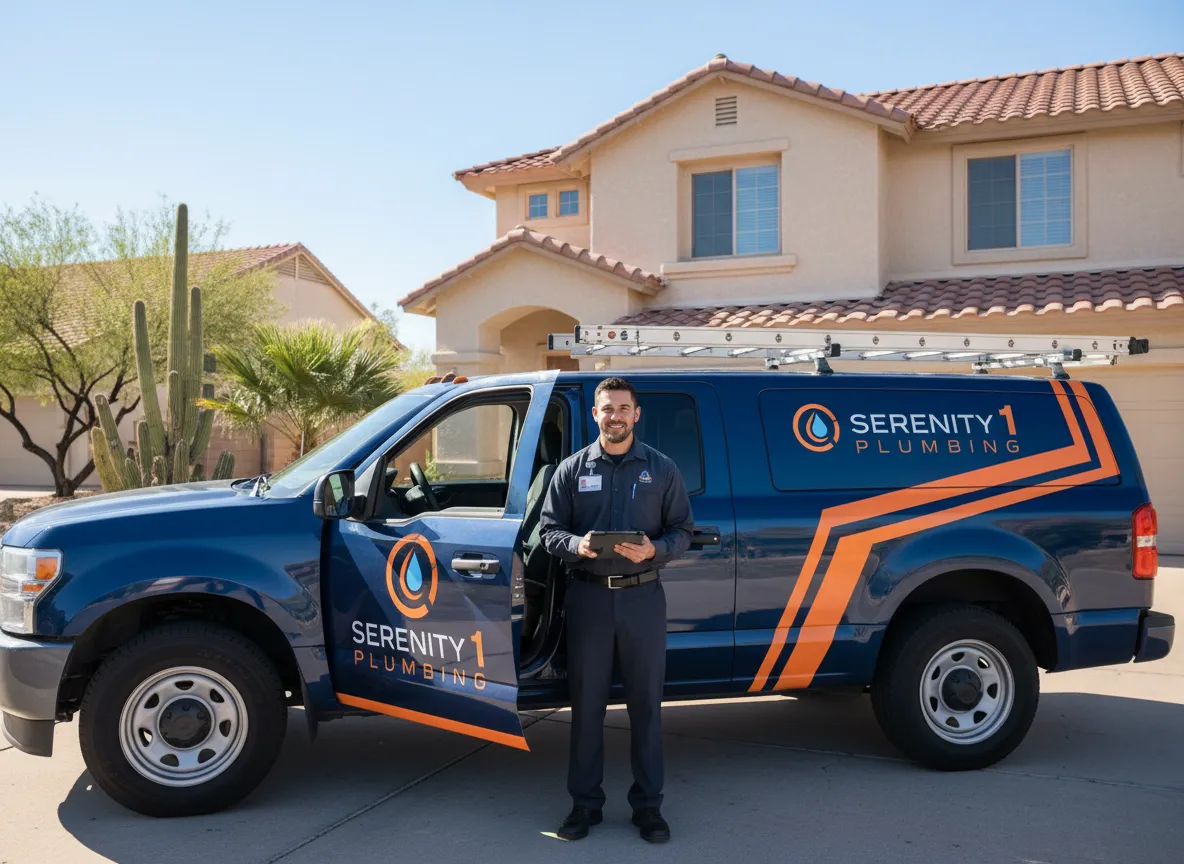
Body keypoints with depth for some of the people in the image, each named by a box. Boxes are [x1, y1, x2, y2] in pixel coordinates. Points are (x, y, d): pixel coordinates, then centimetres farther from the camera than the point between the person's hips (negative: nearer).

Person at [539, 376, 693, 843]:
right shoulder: (572, 469, 5)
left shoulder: (661, 468, 5)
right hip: (588, 595, 0)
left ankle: (647, 805, 19)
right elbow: (549, 529, 4)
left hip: (642, 595, 0)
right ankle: (585, 803, 20)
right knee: (586, 703, 7)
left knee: (645, 703, 6)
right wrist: (577, 544, -17)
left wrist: (654, 550, -16)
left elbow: (682, 531, 5)